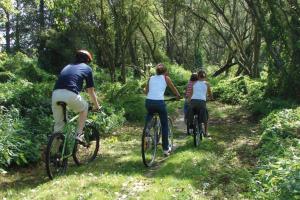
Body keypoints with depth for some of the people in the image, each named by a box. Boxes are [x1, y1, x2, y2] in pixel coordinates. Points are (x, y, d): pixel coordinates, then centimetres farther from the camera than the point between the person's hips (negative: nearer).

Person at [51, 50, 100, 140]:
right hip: (70, 94, -4)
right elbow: (91, 91, 23)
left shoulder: (67, 67, 33)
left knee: (58, 124, 19)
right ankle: (79, 134, 20)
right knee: (84, 107, 27)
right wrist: (96, 106, 38)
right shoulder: (87, 68, 20)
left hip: (55, 94, 4)